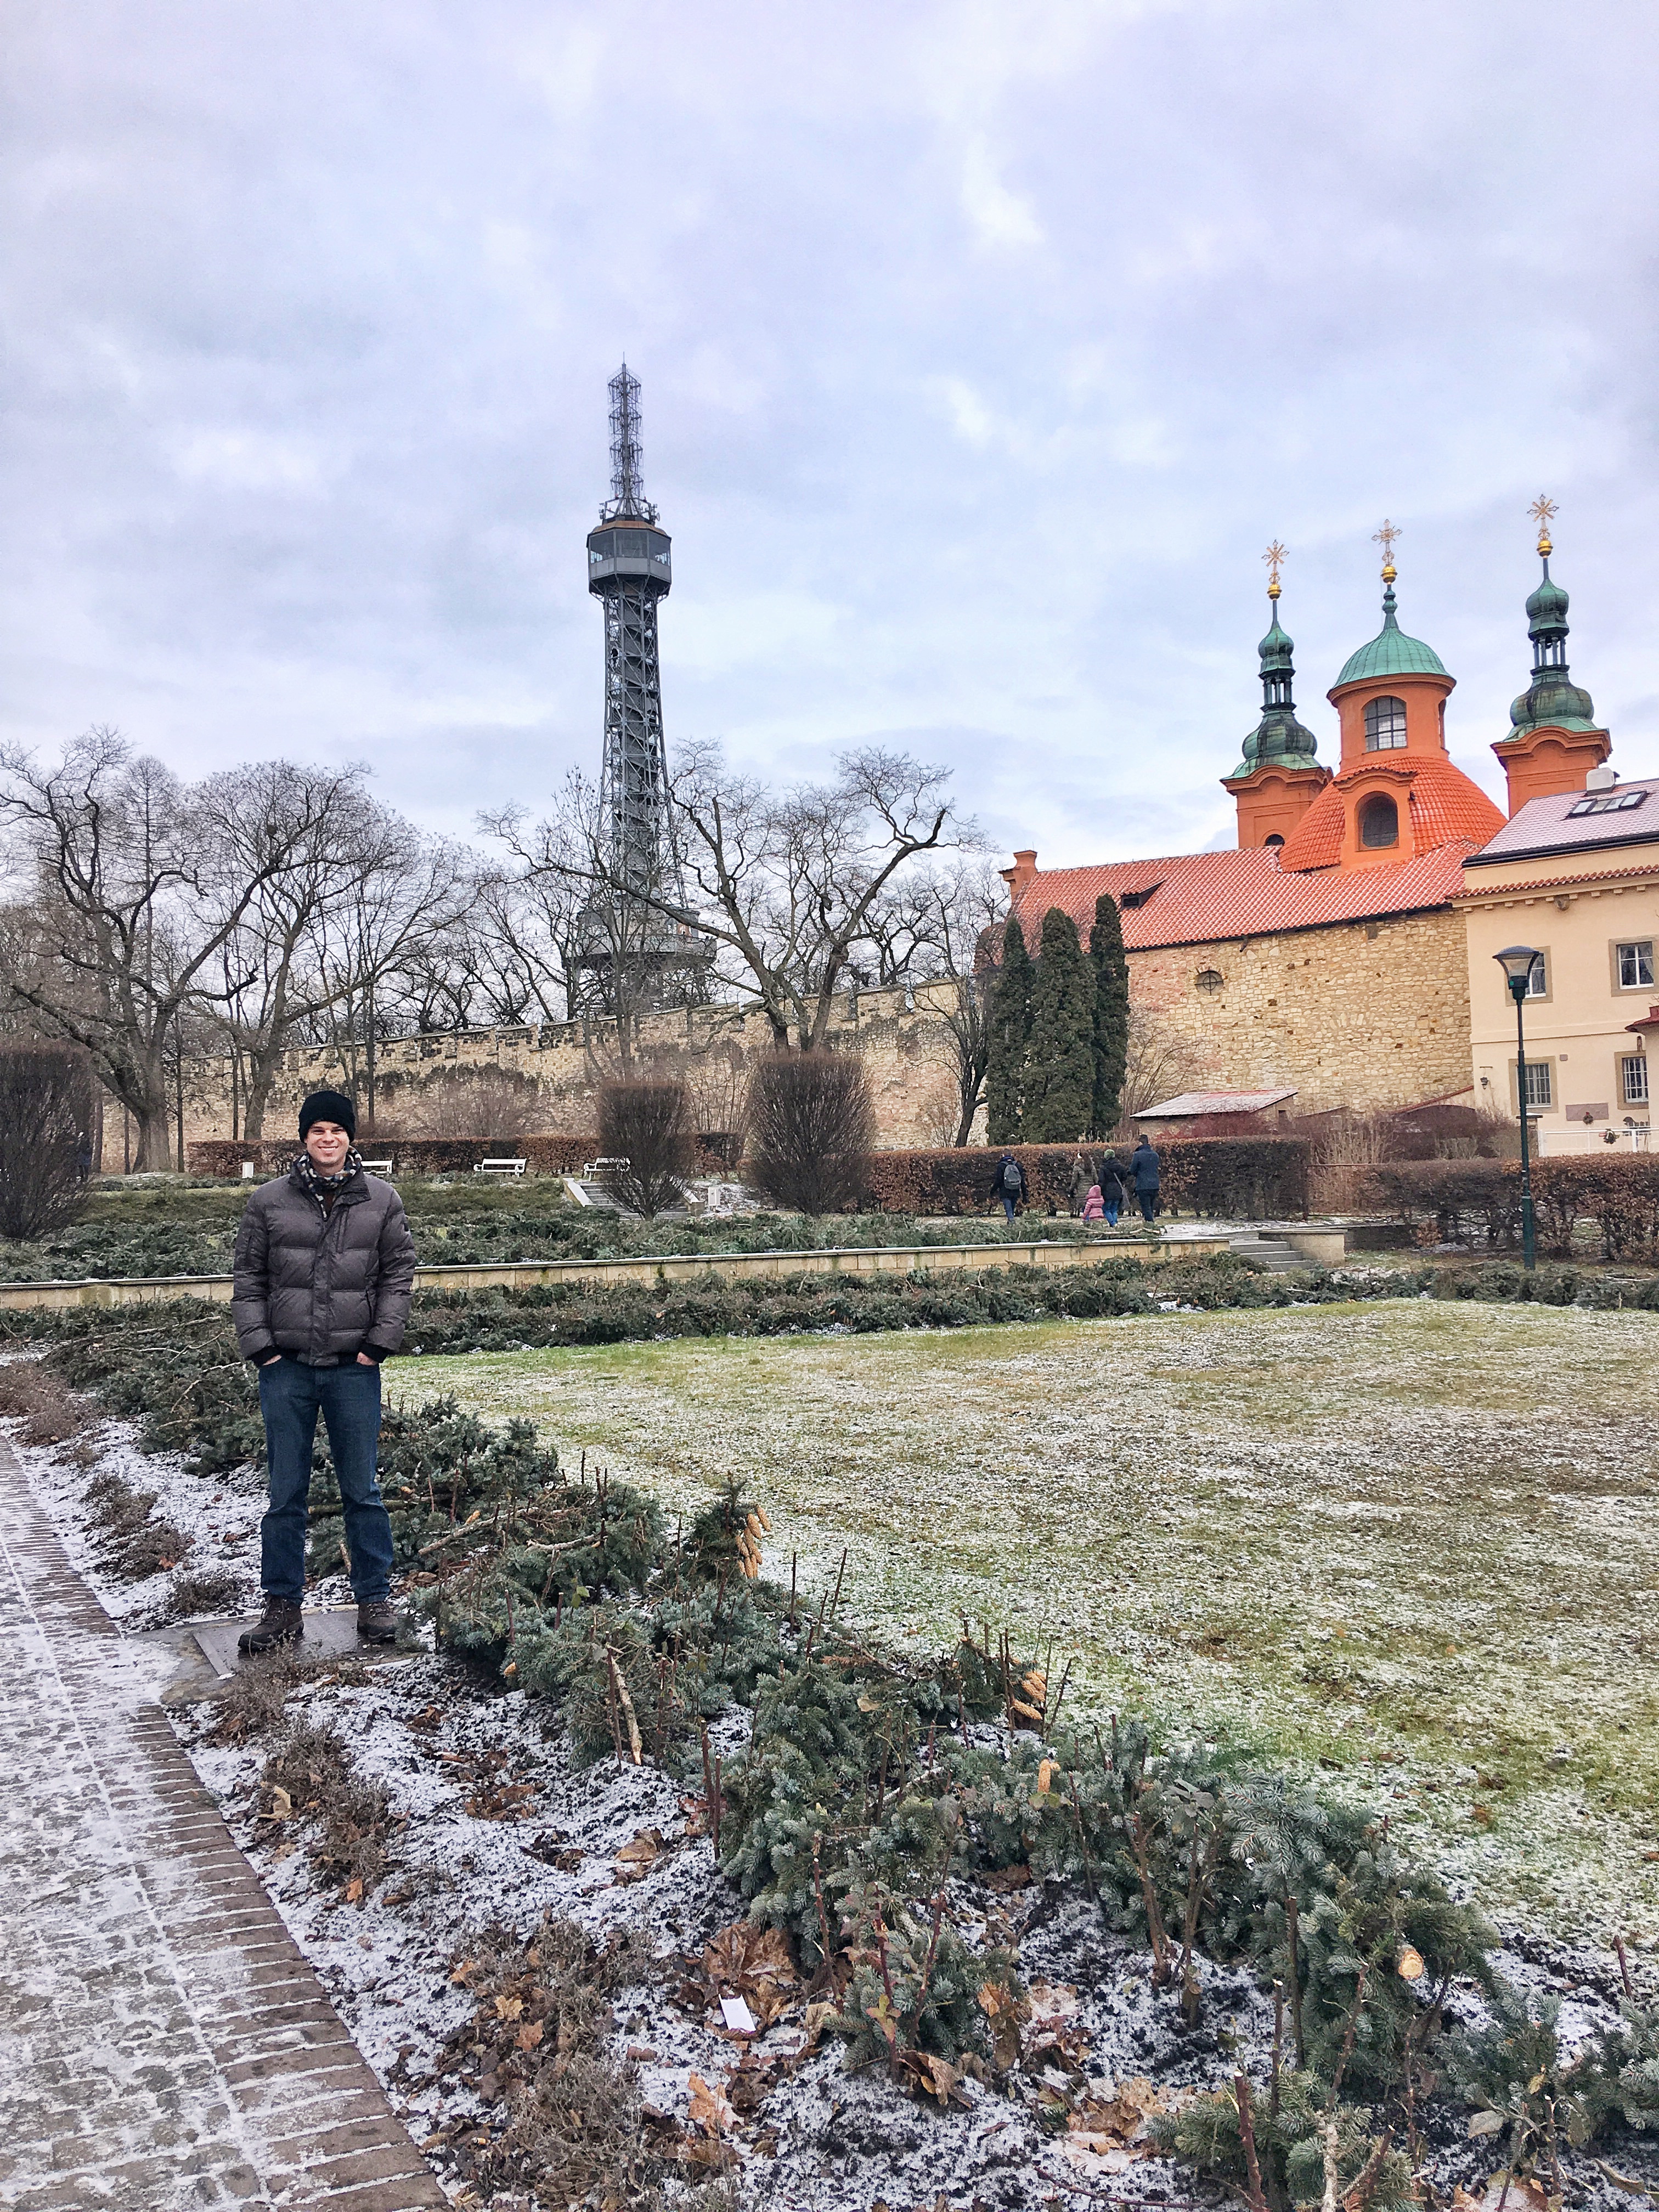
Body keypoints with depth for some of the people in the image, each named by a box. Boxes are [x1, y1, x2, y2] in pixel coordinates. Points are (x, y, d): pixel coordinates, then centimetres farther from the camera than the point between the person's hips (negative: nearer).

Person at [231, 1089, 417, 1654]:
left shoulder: (382, 1201, 3)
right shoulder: (269, 1201, 2)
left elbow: (399, 1273, 6)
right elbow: (248, 1278, 6)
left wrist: (380, 1342, -3)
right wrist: (258, 1344, -3)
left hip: (354, 1369, 0)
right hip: (286, 1369, 1)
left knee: (362, 1491, 6)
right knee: (285, 1495, 7)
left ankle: (375, 1601, 17)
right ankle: (283, 1607, 17)